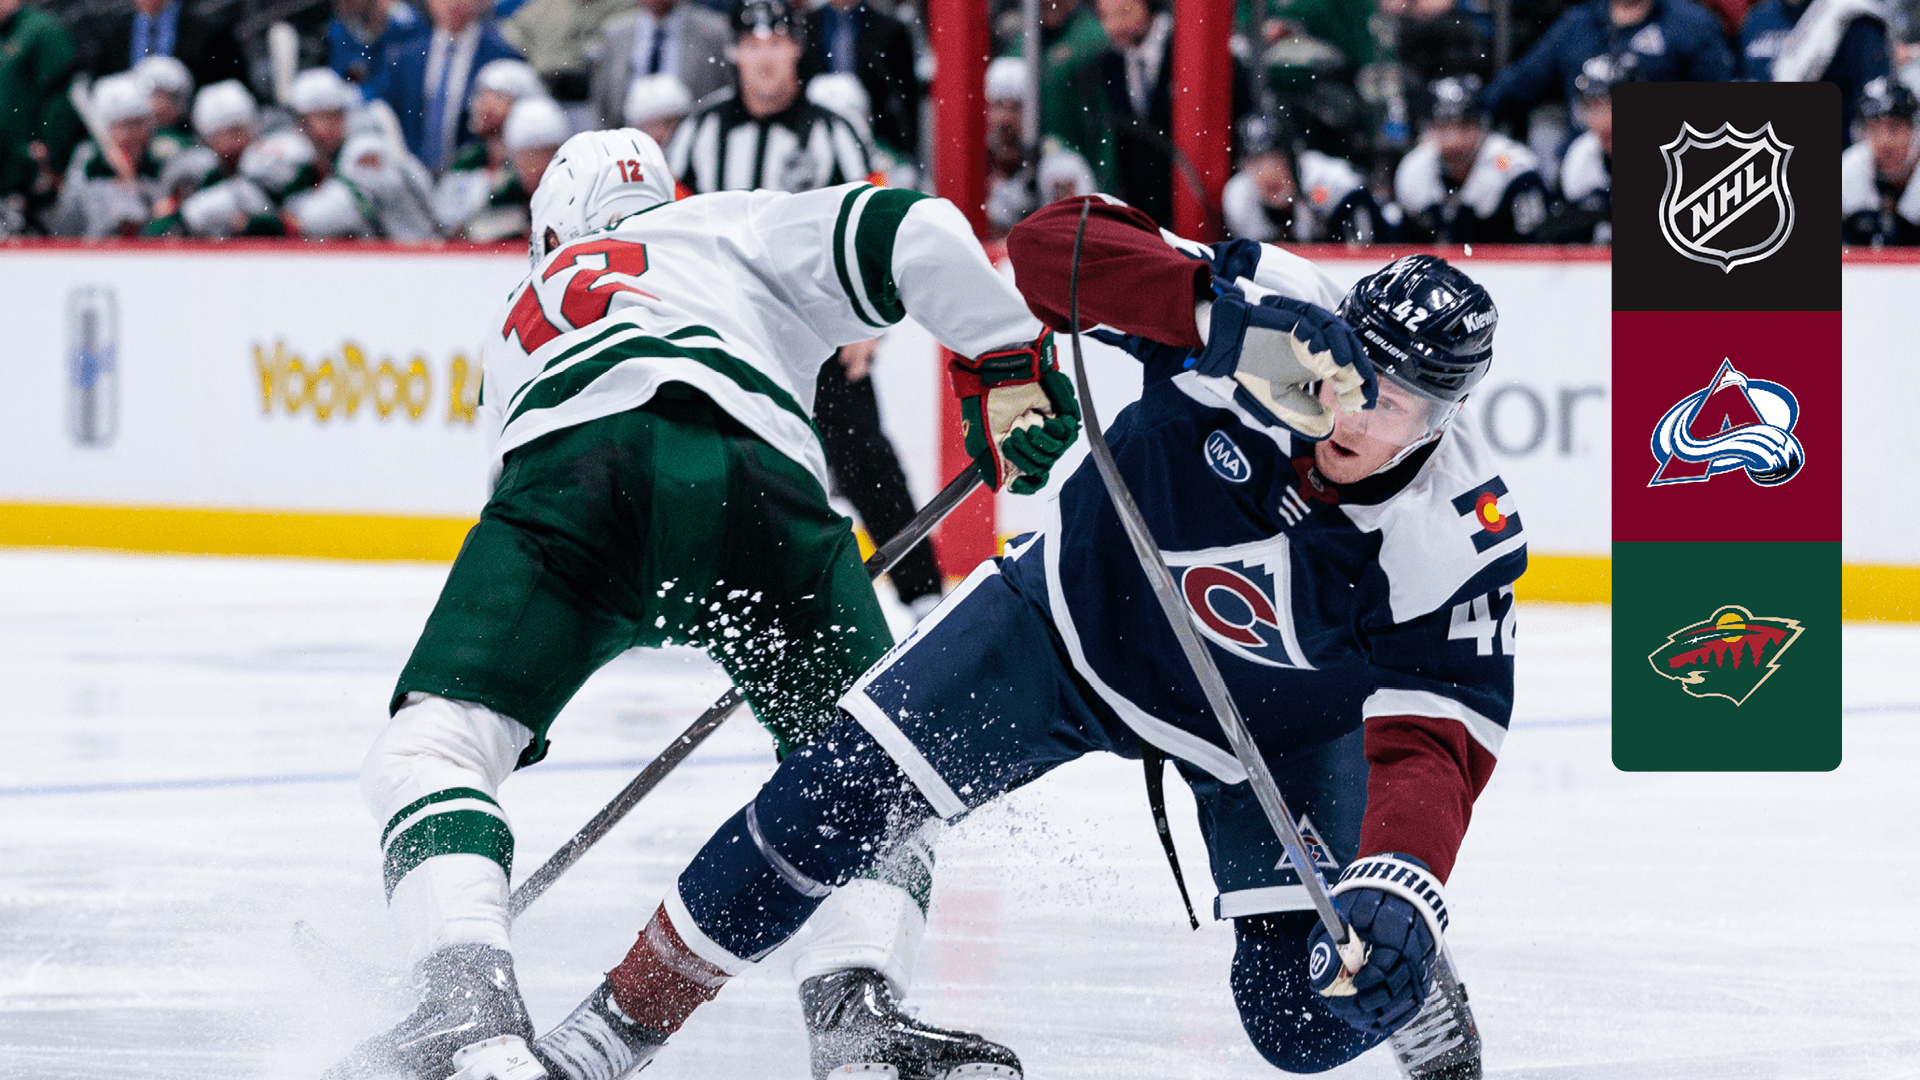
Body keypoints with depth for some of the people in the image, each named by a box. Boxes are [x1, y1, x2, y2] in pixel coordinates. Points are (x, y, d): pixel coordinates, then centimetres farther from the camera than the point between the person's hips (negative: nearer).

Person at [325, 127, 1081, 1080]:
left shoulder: (520, 320, 47)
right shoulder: (732, 227, 37)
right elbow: (914, 234, 21)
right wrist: (1005, 366, 25)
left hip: (572, 469, 0)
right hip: (760, 475, 0)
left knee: (427, 749, 3)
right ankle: (853, 1001, -10)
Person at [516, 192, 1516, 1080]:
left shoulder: (1460, 542, -30)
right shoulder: (1279, 322, -30)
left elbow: (1433, 744, -32)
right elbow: (1049, 245, -37)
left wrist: (1399, 886, -52)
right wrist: (1223, 308, -53)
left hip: (1274, 722, 0)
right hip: (1084, 608, 1)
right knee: (842, 791, -10)